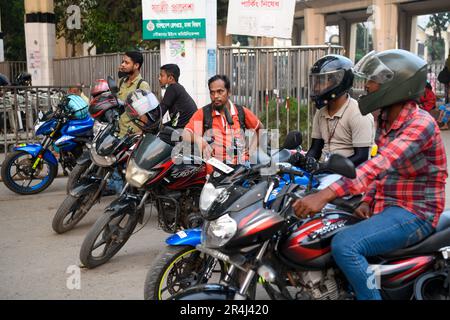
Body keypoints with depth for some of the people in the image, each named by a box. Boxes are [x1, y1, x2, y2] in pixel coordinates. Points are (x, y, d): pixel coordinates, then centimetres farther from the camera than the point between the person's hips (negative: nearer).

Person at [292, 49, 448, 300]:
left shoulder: (421, 124, -20)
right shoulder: (386, 120, 9)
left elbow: (380, 165, -35)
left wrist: (325, 195, -44)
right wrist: (367, 201, 0)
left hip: (414, 213, -9)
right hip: (386, 208, 9)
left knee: (344, 246, -28)